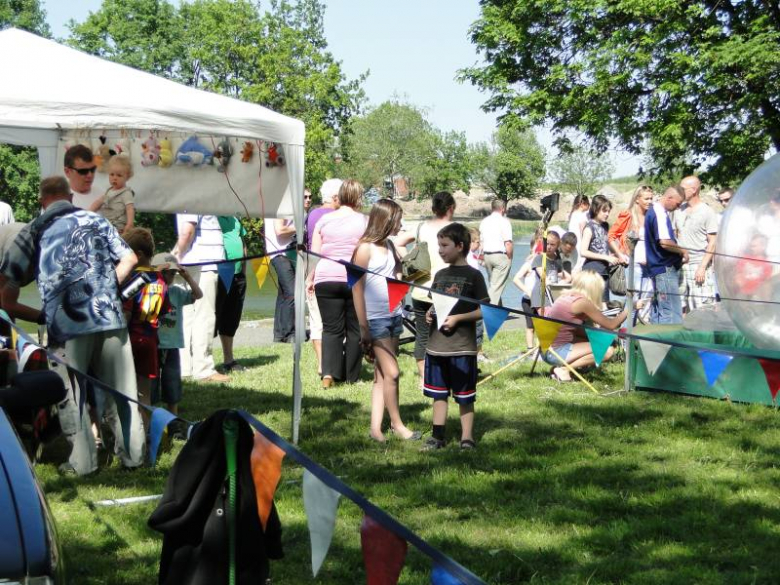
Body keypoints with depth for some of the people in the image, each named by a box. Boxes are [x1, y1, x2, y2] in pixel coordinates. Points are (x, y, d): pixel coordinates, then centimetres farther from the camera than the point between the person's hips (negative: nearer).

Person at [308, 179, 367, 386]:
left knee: (331, 328, 5)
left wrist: (310, 278, 16)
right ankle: (351, 376, 12)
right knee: (354, 329, 9)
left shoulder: (324, 220, 6)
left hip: (326, 278, 1)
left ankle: (329, 373, -11)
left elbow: (315, 253, 6)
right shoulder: (364, 221, 1)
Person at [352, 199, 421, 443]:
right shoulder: (365, 248, -10)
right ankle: (397, 425, 6)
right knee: (392, 372, -6)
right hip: (376, 319, -8)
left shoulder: (389, 245, 12)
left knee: (382, 374, 7)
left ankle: (376, 427, 9)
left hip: (393, 315, 8)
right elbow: (357, 289, -12)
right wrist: (363, 327, -15)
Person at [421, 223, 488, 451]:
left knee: (465, 396, 3)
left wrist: (458, 318, -18)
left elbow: (484, 310, -9)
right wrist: (429, 314, 1)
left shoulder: (473, 276, -6)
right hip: (436, 344, 6)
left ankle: (467, 439, 11)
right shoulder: (440, 275, 12)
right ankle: (438, 436, 20)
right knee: (438, 393, 12)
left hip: (462, 346, -6)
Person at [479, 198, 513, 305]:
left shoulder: (484, 222, 10)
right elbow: (508, 243, -15)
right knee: (497, 285, -4)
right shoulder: (504, 221, -10)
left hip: (487, 255, 7)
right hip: (501, 255, -7)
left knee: (492, 283, 16)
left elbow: (481, 241, 13)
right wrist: (509, 258, -5)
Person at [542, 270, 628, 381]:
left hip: (546, 349, 9)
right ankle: (563, 369, -8)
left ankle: (563, 365, 7)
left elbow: (579, 331, 17)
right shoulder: (582, 302, -12)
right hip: (556, 351, -9)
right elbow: (611, 325, -5)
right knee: (607, 350, -11)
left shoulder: (567, 296, 12)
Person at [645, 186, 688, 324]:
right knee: (672, 315, -10)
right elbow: (664, 242, -26)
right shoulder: (660, 214, -17)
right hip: (666, 269, -11)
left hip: (656, 268, 11)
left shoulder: (653, 211, 15)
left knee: (658, 310, 14)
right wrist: (682, 251, -10)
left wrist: (678, 252, 15)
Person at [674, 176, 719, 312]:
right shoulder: (680, 210, 13)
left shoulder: (707, 212, -5)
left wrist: (702, 267, -15)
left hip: (698, 265, -6)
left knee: (702, 308, -9)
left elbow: (713, 243, -8)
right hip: (680, 265, 6)